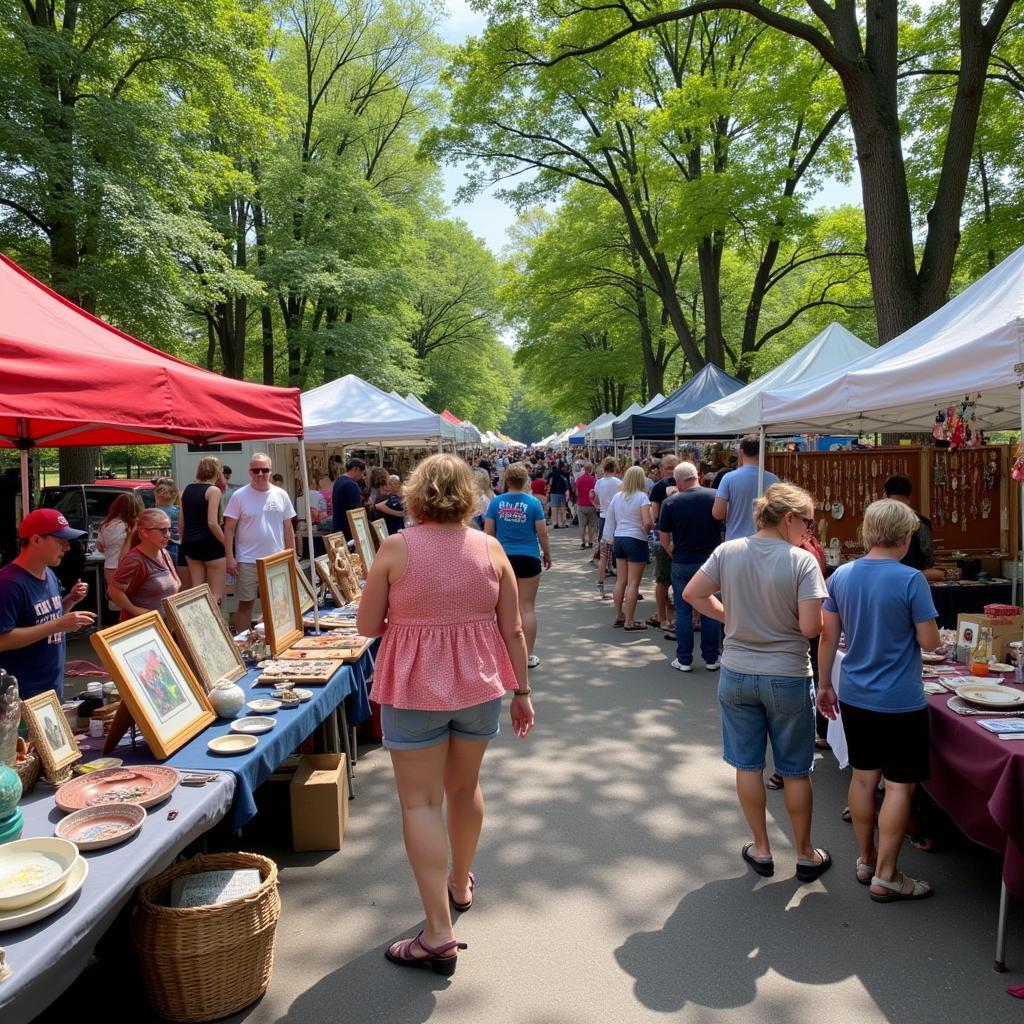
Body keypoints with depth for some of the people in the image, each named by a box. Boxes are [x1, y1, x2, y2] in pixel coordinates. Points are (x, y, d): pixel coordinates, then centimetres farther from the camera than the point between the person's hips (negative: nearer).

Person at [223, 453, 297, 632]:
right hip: (247, 561, -3)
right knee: (246, 603, 6)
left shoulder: (281, 495, 4)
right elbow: (229, 529, -4)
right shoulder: (239, 496, -5)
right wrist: (229, 557, -10)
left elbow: (288, 528, 9)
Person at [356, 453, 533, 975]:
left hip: (415, 689, -3)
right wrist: (521, 691, 9)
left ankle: (439, 933, 3)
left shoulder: (395, 548, -11)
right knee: (465, 788, 22)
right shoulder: (489, 548, -4)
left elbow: (367, 626, -5)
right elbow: (512, 630, -1)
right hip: (479, 684, 4)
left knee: (420, 803, 4)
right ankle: (460, 884, 43)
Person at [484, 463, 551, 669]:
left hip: (503, 557, 2)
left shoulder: (496, 501, -1)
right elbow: (542, 533, -3)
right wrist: (547, 554, 11)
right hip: (528, 558, -2)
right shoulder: (533, 502, -6)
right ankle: (528, 655, 8)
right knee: (528, 607, 3)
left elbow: (488, 532, -1)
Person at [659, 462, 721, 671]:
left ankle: (684, 660, 12)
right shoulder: (715, 496, -6)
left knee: (683, 612, 8)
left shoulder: (671, 502, -9)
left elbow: (663, 537, -3)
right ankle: (711, 659, 16)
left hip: (682, 564, -1)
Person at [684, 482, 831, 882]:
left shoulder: (728, 552, -6)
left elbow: (692, 594, 0)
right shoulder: (802, 561, -17)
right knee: (795, 770, 15)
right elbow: (811, 627, -20)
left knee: (748, 764, 16)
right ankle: (805, 855, 31)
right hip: (787, 678, -3)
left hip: (737, 675, 3)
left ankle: (761, 849, 30)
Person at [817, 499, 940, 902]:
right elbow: (929, 641, -12)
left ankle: (865, 861, 29)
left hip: (854, 697, 5)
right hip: (900, 702, -5)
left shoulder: (841, 576, -1)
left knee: (863, 777, 16)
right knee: (899, 785, 6)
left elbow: (828, 635, 3)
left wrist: (824, 684, 12)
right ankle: (885, 877, 13)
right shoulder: (911, 579, -17)